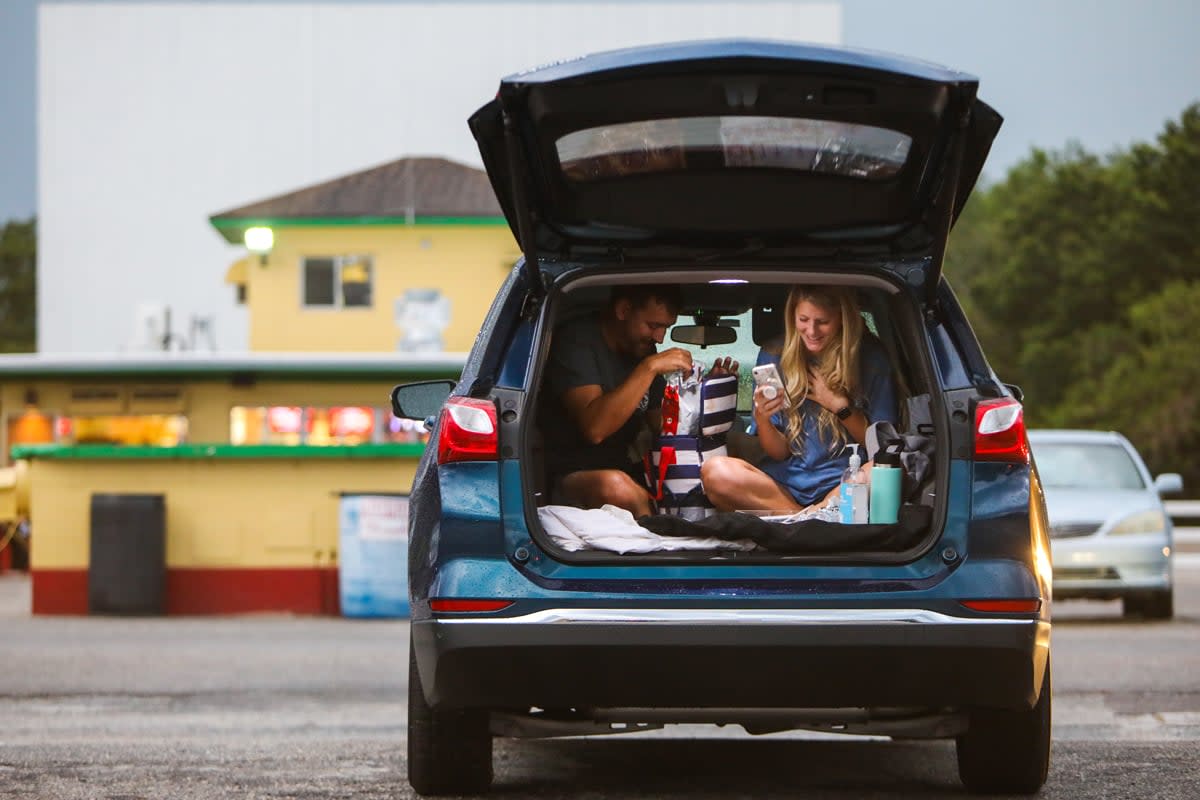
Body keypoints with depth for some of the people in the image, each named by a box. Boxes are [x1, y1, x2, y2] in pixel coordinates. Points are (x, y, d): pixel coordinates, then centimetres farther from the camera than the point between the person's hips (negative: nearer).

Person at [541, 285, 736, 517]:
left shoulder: (643, 348, 11)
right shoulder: (577, 341, -12)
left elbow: (660, 424, 16)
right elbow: (594, 428, -26)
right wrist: (649, 368, -24)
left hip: (629, 470, 7)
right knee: (615, 486, -40)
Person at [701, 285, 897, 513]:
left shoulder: (871, 358, 3)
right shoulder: (773, 357, 7)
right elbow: (779, 452, 6)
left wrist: (840, 406, -8)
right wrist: (762, 419, -15)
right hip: (787, 482, 2)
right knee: (713, 471, -28)